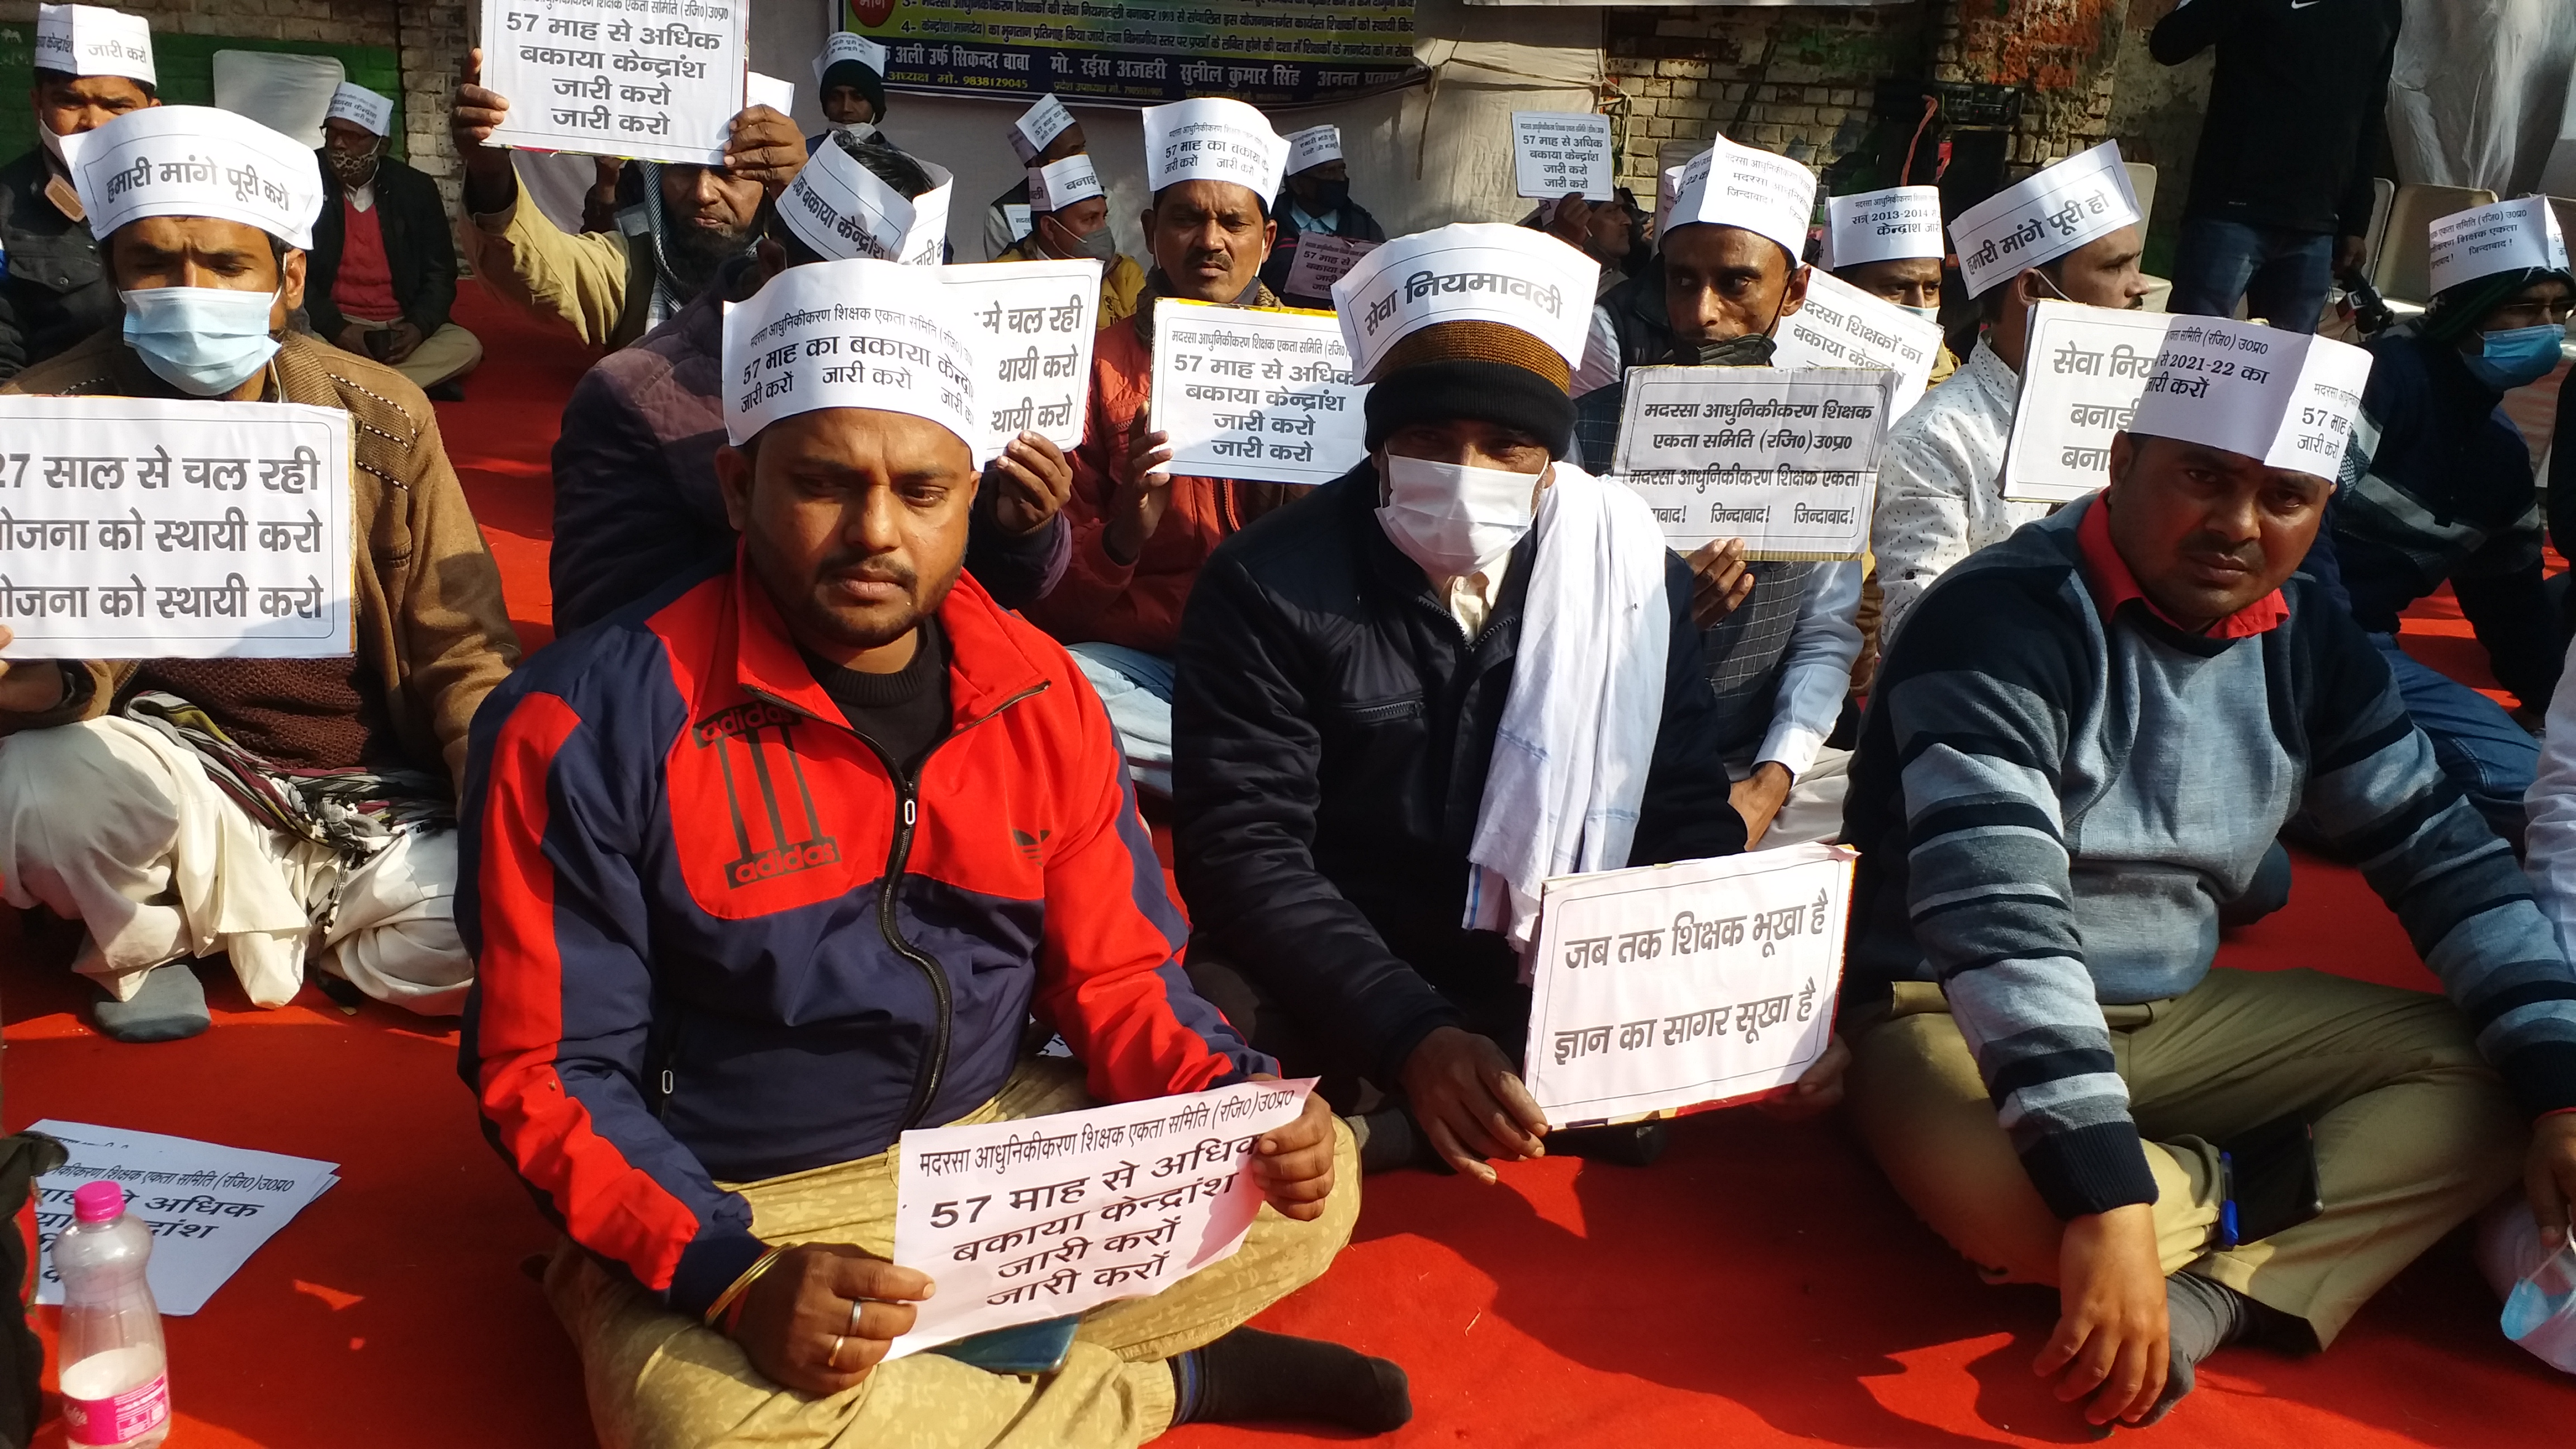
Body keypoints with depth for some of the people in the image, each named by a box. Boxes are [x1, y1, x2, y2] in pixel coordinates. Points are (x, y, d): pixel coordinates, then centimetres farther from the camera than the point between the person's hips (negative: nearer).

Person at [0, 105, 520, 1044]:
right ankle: (144, 940, 3)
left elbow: (464, 657, 0)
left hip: (380, 813, 2)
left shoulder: (385, 417, -2)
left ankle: (249, 927, 7)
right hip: (183, 780, -1)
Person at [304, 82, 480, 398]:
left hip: (400, 328, 2)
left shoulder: (416, 190, 3)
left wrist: (418, 327, -16)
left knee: (466, 348, -25)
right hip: (332, 326, -2)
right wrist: (338, 331, -20)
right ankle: (420, 382, -30)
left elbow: (440, 274, 5)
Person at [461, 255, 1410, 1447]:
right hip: (717, 1211, -3)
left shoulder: (1042, 696, -1)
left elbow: (1113, 974, 5)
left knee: (1313, 1182, -5)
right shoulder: (586, 727, -16)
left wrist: (1238, 1099, -16)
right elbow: (552, 1072, -14)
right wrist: (738, 1280, -29)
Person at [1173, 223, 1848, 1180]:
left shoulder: (1631, 570, 1)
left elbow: (1685, 815, 4)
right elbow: (1245, 850, -15)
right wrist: (1412, 1037, -30)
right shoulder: (1271, 585, -8)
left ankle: (1354, 1142, -13)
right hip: (1326, 986, -3)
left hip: (1553, 990, 4)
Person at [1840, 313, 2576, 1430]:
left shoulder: (2306, 642, 3)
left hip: (2176, 1013, 7)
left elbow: (2443, 854, 6)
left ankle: (2216, 1303, -22)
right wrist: (2108, 1202, -38)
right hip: (1954, 1017, -7)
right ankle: (2279, 1194, -7)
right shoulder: (1999, 623, -21)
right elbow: (1999, 917, -31)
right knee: (2004, 1198, -38)